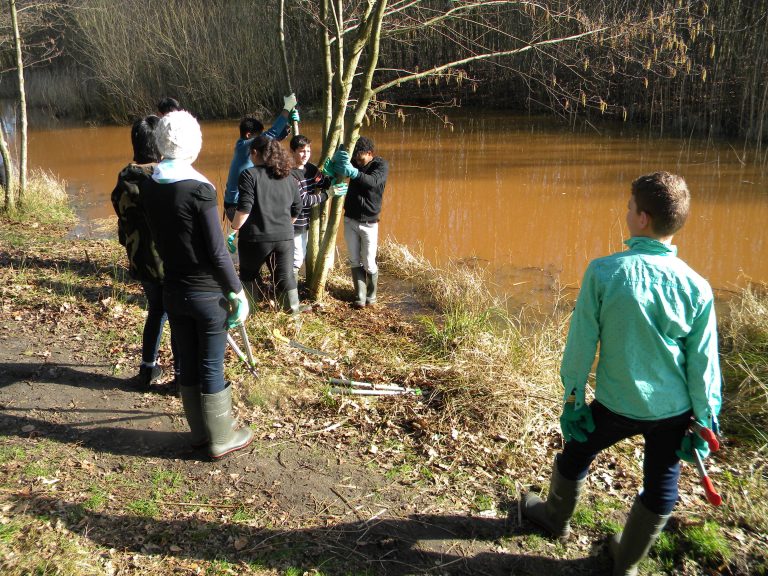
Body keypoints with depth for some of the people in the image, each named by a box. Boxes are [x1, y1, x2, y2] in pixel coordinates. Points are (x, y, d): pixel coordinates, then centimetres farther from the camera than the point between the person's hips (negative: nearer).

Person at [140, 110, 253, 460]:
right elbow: (217, 251, -18)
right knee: (212, 368, 6)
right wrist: (237, 291, -8)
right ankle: (221, 439, 21)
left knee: (187, 365, 16)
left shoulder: (149, 187, 0)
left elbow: (159, 240, 8)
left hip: (173, 291, 6)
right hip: (208, 293, -6)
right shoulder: (199, 189, -19)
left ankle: (199, 432, 32)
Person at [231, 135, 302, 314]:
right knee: (286, 277, 11)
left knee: (248, 276, 16)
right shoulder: (288, 177, 9)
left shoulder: (250, 175, -8)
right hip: (285, 237, 4)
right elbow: (296, 209, 13)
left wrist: (235, 227, -2)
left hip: (256, 238, -4)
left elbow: (244, 208, -16)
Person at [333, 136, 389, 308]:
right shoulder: (354, 162, 3)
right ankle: (360, 296, 15)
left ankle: (371, 295, 21)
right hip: (349, 220, 4)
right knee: (355, 262, 7)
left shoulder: (381, 165, -11)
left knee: (369, 263, 2)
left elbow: (373, 181, -31)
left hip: (368, 223, -4)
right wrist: (337, 157, -27)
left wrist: (353, 172, -47)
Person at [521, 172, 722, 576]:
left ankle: (556, 518, 49)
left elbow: (581, 343, -13)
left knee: (575, 455, 25)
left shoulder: (602, 272, -19)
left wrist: (572, 396, 1)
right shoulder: (696, 287, -13)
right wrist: (705, 424, 6)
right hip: (673, 408, 2)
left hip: (616, 404, -1)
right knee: (661, 485, 21)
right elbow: (704, 365, -7)